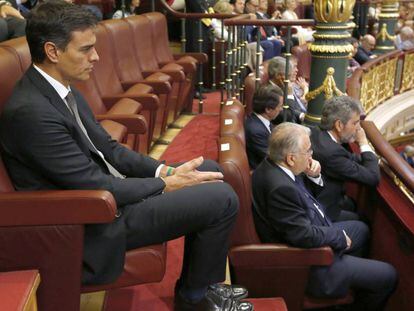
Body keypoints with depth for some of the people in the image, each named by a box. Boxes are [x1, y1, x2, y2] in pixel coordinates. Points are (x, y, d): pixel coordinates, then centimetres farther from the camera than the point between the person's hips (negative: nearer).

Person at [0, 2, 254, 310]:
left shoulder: (63, 89, 4)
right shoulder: (30, 112, -26)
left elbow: (108, 148, 9)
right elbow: (96, 187, -24)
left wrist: (165, 170, -4)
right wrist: (166, 185, -13)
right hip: (96, 222, -9)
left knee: (208, 170, 13)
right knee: (222, 198, -14)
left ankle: (197, 281, 21)